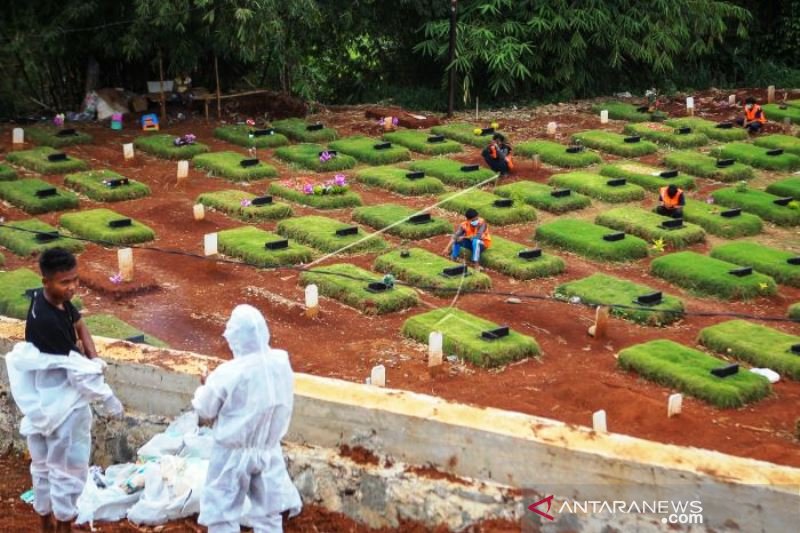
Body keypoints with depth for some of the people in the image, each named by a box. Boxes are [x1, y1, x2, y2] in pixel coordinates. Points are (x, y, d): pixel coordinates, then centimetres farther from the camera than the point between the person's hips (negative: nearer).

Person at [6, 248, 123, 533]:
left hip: (44, 400, 9)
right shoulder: (46, 320, -30)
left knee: (44, 464, 21)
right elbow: (77, 368, -24)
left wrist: (94, 359, -7)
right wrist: (108, 398, -13)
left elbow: (79, 323, 11)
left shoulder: (57, 299, -5)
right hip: (63, 403, -9)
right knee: (69, 468, 6)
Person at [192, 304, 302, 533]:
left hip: (233, 454, -5)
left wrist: (205, 388, 10)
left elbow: (204, 411, -10)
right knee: (268, 514, 16)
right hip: (269, 451, 5)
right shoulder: (281, 362, -9)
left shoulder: (228, 373, -23)